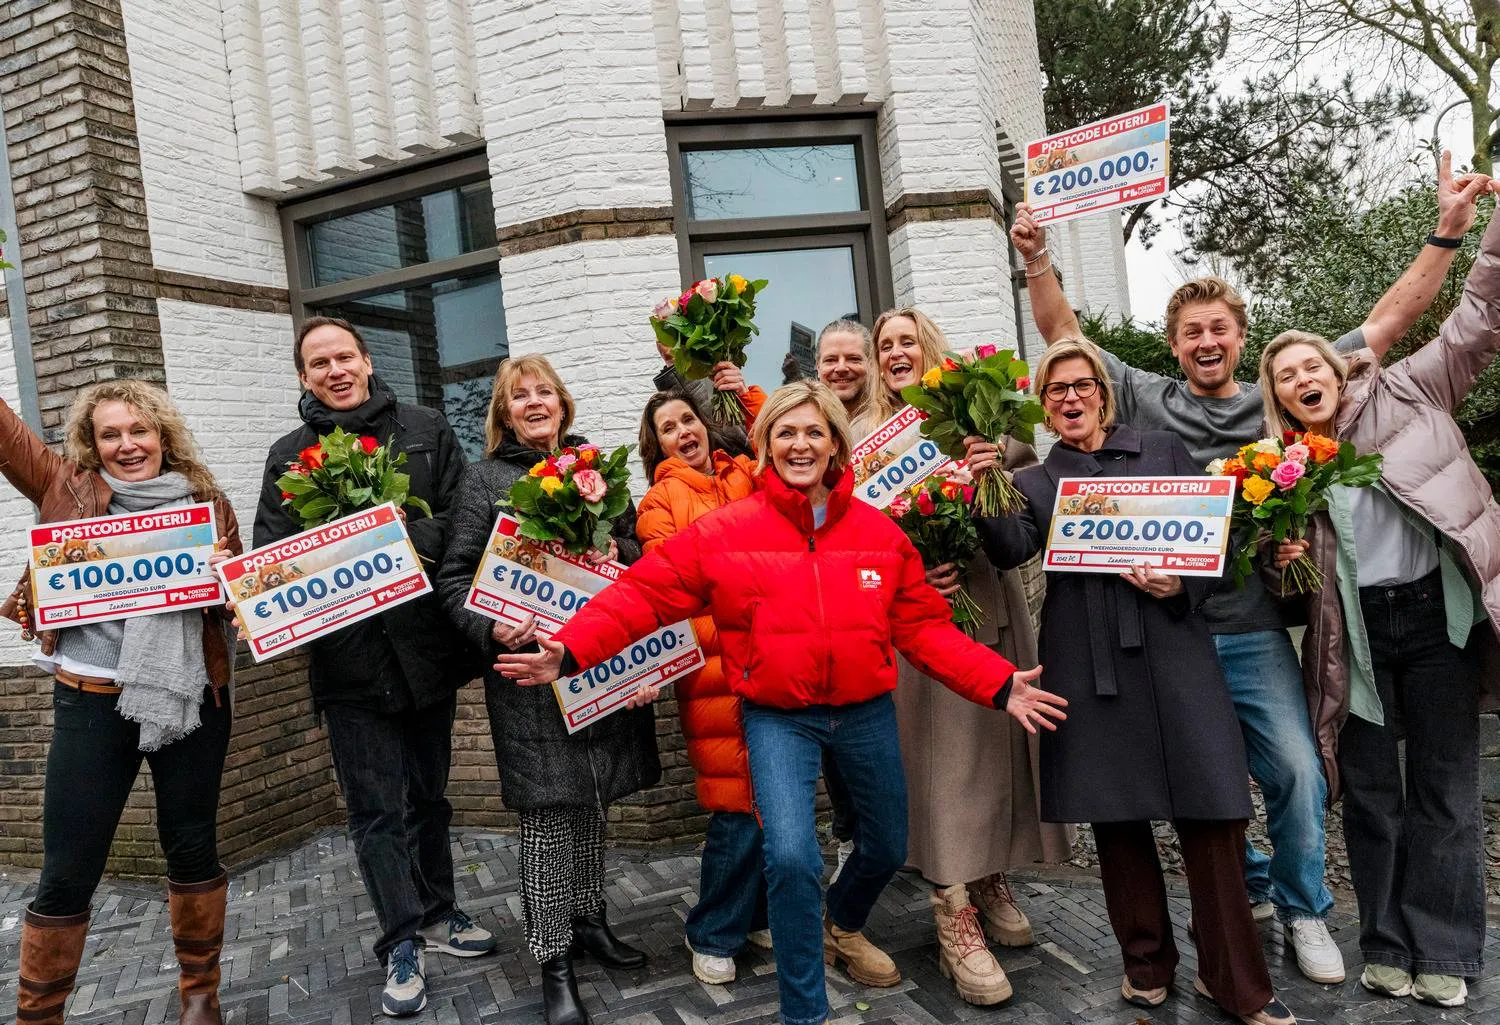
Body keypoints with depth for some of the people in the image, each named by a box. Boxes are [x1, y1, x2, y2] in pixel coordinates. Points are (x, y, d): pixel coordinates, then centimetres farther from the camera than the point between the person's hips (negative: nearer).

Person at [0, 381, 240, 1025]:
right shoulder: (67, 488, 4)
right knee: (68, 871, 4)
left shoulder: (207, 503, 5)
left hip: (190, 698, 1)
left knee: (192, 847, 12)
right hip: (92, 702, -1)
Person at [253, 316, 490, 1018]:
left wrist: (409, 536, -18)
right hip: (349, 654, -1)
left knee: (428, 793, 17)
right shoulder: (288, 457, 6)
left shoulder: (426, 432, 5)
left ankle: (435, 915, 35)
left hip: (426, 643, 1)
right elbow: (273, 552, 0)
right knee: (376, 808, 6)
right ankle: (402, 946, 20)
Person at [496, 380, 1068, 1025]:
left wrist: (999, 685, -7)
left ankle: (842, 927, 55)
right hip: (778, 719, -3)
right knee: (791, 857, -20)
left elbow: (924, 627, 1)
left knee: (887, 848, 19)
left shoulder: (880, 533, -2)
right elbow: (643, 595, -9)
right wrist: (570, 652, -21)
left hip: (866, 714, 4)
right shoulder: (723, 532, -9)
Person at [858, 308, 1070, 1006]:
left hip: (992, 598, 3)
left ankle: (991, 881, 27)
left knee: (999, 735, 7)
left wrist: (1002, 460, -15)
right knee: (942, 747, -5)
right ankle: (956, 919, 2)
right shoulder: (865, 434, 7)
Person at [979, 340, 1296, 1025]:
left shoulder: (1164, 452, 12)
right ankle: (1146, 963, 27)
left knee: (1210, 814, -1)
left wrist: (1184, 584, -9)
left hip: (1172, 653, 0)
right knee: (1116, 818, 9)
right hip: (1089, 667, 1)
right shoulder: (1035, 483, 12)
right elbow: (1012, 549, -6)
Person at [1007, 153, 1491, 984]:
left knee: (1296, 771, -3)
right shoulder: (1144, 400, 4)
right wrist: (1035, 258, -10)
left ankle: (1303, 911, 23)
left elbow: (1388, 321, 7)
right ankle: (1248, 883, 38)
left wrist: (1448, 230, 1)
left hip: (1252, 631, 0)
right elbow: (1064, 333, 2)